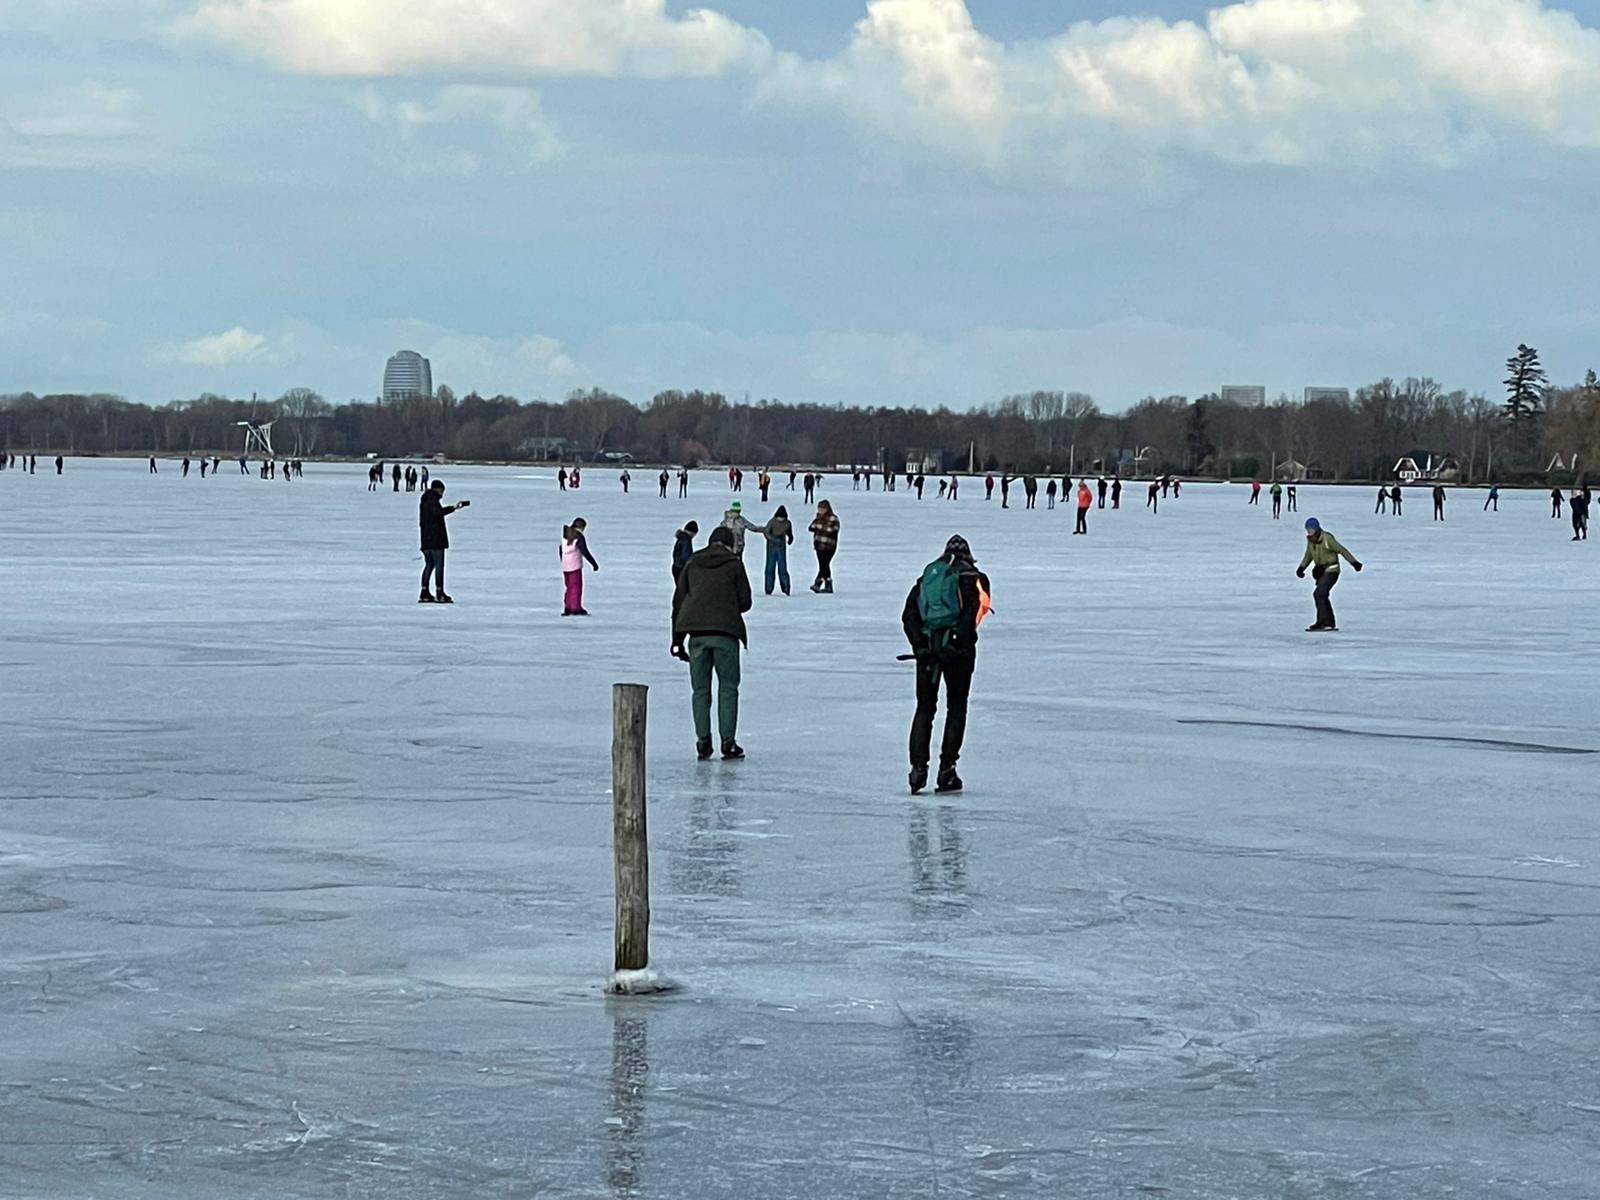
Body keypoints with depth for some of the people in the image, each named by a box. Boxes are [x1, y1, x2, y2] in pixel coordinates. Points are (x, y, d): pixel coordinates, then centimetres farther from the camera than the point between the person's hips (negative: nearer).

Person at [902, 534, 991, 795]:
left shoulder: (927, 576, 19)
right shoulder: (974, 578, 9)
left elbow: (909, 614, 6)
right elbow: (974, 610, -11)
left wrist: (919, 644, -3)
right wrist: (960, 642, -16)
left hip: (927, 645, 2)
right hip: (956, 645, -2)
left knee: (925, 707, 11)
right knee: (956, 707, 10)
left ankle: (918, 767, -3)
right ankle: (946, 770, 5)